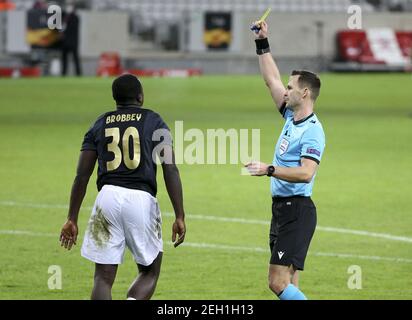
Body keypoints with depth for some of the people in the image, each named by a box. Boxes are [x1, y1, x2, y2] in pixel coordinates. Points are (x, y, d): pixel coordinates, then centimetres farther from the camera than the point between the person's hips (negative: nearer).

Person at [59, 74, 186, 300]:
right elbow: (170, 170, -2)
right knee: (149, 273, 14)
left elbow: (82, 176, 9)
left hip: (108, 197, 2)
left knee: (103, 278, 6)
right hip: (142, 197, -2)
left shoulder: (100, 125, 14)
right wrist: (180, 217, -2)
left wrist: (72, 219, 13)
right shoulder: (153, 122, 8)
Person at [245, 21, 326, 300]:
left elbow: (306, 172, -27)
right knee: (286, 284, 7)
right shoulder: (291, 117, 11)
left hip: (296, 210, -9)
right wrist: (262, 43, 20)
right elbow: (272, 79, 21)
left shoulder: (312, 131, -15)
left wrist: (269, 170, -31)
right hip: (282, 207, 9)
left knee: (279, 283, -16)